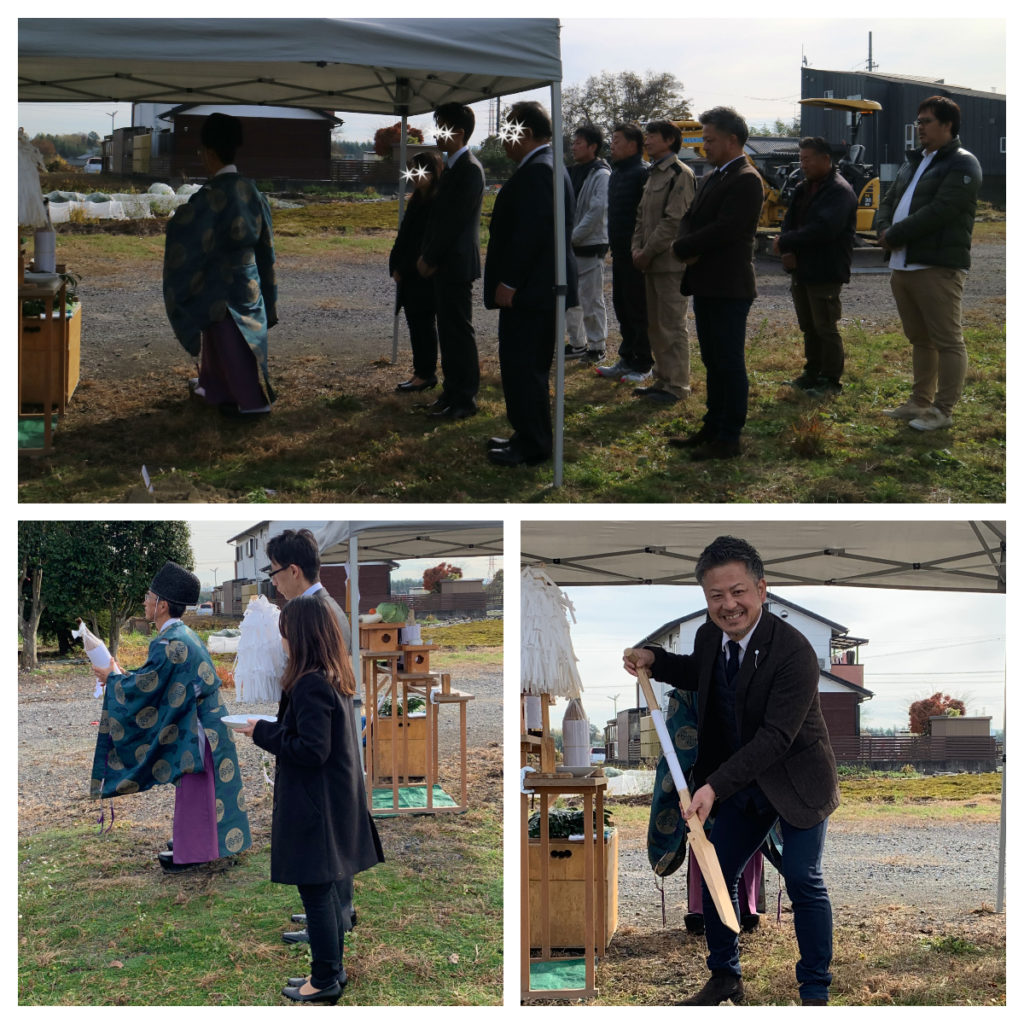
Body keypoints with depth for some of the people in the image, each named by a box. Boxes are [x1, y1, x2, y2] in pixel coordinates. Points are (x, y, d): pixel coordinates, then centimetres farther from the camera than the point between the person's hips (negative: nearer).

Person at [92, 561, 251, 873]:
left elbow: (144, 686, -18)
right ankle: (192, 837, 29)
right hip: (199, 724, 10)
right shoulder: (184, 634, 8)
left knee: (193, 787, 0)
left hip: (196, 728, -10)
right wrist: (125, 676, 13)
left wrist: (114, 679, -2)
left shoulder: (168, 643, -23)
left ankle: (192, 849, 8)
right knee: (195, 787, 18)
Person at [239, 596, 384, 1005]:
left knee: (316, 893, 1)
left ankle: (325, 980, 9)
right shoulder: (336, 679, 7)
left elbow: (312, 751, -24)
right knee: (327, 890, 18)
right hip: (337, 800, 9)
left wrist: (264, 732, -13)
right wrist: (273, 728, 9)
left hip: (314, 808, -9)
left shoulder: (310, 684, -22)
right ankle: (332, 969, 28)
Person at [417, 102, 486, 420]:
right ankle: (452, 391, 19)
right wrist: (427, 256, 9)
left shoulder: (469, 169, -16)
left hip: (456, 263, -9)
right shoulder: (453, 166, 14)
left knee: (459, 331, -4)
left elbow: (454, 220, -19)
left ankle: (465, 399, 1)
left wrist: (431, 259, -13)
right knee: (448, 330, 13)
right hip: (444, 263, 9)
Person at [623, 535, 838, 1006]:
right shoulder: (709, 636, -6)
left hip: (795, 783, -7)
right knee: (715, 875, 10)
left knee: (803, 882, -2)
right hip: (740, 783, 7)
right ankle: (724, 979, 27)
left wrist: (715, 787, -36)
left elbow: (775, 737, -31)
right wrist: (654, 660, 2)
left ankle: (815, 990, 14)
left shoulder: (794, 652, -29)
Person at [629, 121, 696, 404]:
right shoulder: (654, 174, 17)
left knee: (672, 325, -5)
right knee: (655, 326, 14)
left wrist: (648, 253, -16)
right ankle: (663, 379, 23)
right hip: (651, 263, 9)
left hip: (670, 262, -9)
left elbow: (674, 220, -18)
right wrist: (637, 249, 4)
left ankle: (677, 385, -1)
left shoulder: (680, 174, -12)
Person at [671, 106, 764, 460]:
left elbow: (724, 229, -21)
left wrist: (682, 248, -11)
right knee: (713, 362, 16)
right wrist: (688, 249, -7)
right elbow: (690, 219, 14)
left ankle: (728, 439, 2)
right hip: (706, 285, 9)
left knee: (729, 364, -3)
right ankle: (712, 428, 25)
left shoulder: (745, 180, -13)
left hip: (729, 288, -9)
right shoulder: (711, 177, 17)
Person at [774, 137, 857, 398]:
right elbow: (790, 222, 14)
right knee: (809, 327, 16)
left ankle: (831, 380, 4)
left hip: (826, 273, -9)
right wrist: (787, 252, -6)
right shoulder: (803, 189, 15)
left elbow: (823, 229, -25)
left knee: (825, 328, -4)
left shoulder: (839, 191, -15)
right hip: (801, 270, 9)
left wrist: (785, 243, -20)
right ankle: (812, 373, 26)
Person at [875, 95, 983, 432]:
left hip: (938, 268, -9)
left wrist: (895, 235, -15)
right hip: (902, 265, 9)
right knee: (920, 339, 17)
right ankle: (920, 402, 25)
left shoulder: (962, 165, -8)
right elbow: (889, 201, 20)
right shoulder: (914, 161, 21)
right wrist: (884, 229, -3)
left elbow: (940, 211, -19)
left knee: (947, 340, -4)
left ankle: (943, 411, -1)